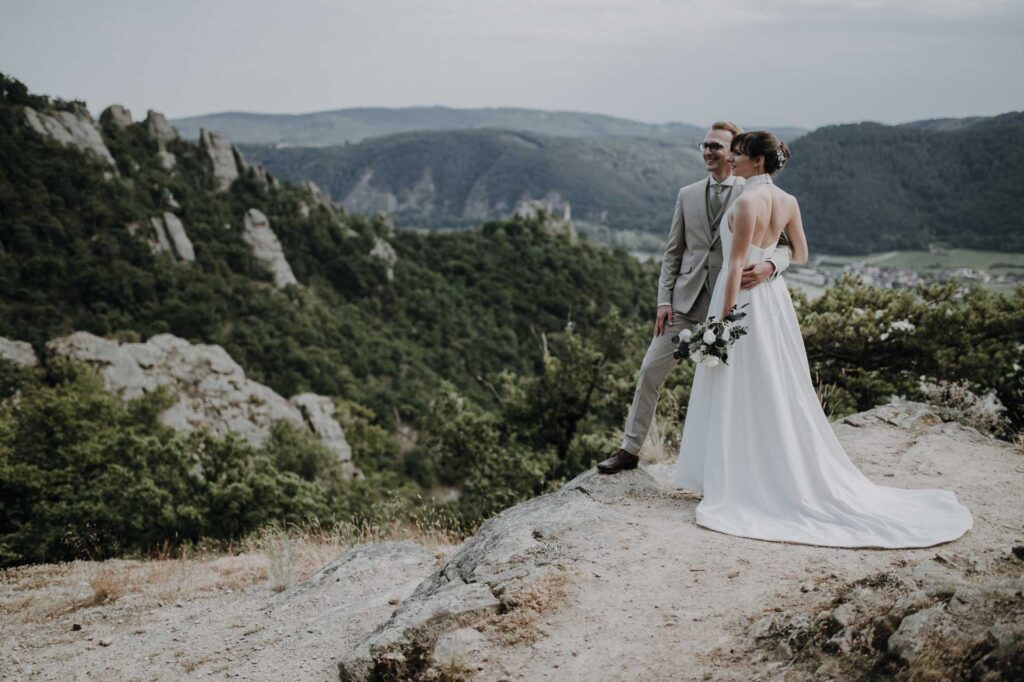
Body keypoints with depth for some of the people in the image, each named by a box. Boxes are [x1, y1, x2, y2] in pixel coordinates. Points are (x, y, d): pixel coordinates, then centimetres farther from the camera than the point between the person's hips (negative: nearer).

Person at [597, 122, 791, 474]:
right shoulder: (687, 195, 10)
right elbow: (673, 252, 11)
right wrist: (664, 299, 2)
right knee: (651, 370, 3)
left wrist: (768, 266, -29)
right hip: (686, 300, 4)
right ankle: (630, 448, 14)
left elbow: (783, 245, -6)